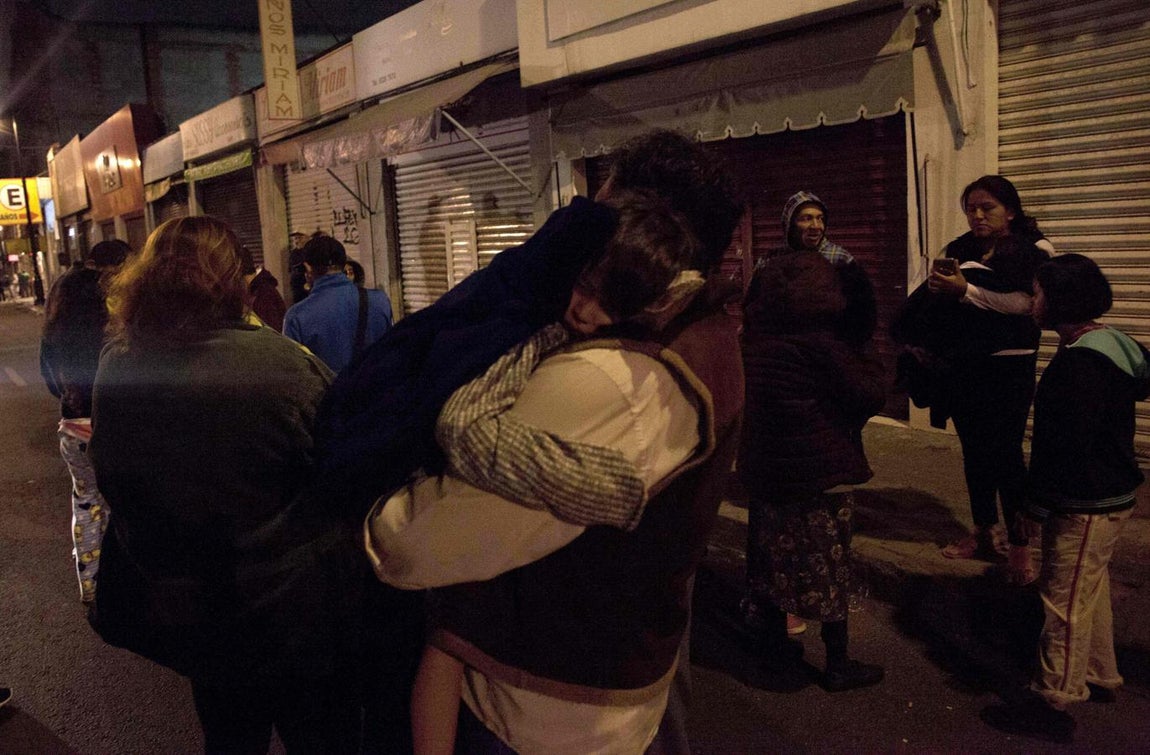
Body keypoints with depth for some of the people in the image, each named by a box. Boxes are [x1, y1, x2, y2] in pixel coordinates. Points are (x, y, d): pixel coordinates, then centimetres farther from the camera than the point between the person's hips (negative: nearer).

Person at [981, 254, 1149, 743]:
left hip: (1087, 505, -11)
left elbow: (1067, 443, -25)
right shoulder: (1109, 345, 9)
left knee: (1066, 599, -2)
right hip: (1111, 494, 11)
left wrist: (1037, 504, -16)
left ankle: (1053, 704, 8)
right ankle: (1100, 678, 38)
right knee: (1091, 590, 22)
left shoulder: (1079, 362, -24)